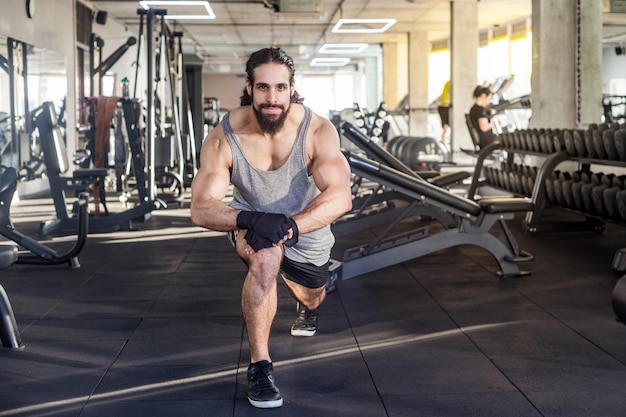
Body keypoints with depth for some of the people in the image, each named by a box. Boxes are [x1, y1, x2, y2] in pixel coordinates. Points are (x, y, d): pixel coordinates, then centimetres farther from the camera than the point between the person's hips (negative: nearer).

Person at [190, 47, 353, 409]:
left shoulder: (318, 131, -31)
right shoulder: (222, 139, -30)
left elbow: (340, 197, -41)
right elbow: (200, 209, -36)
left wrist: (290, 225, -55)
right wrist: (247, 219, -55)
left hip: (308, 229, 2)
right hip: (252, 222, -2)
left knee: (312, 298, 24)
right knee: (265, 258, -36)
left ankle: (307, 306, 66)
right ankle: (260, 365, -21)